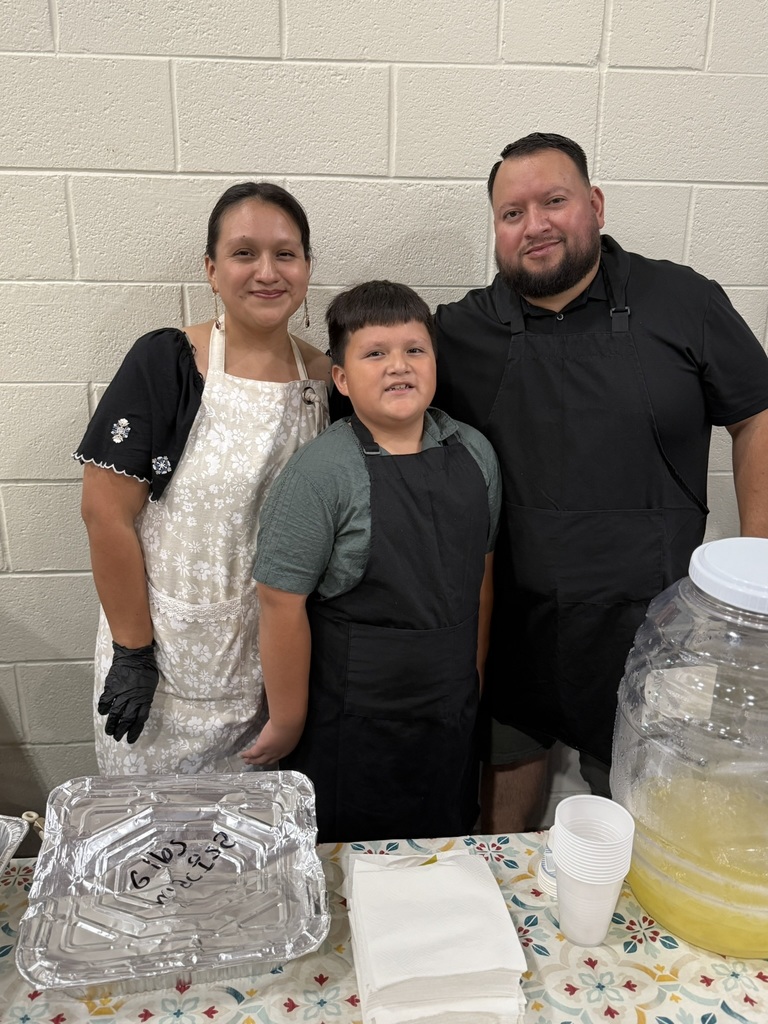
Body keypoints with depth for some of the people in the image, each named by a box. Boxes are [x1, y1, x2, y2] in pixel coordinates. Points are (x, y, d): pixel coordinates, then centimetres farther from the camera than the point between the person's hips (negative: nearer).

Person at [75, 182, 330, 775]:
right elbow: (106, 511, -13)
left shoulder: (327, 380, -1)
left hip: (278, 662, 3)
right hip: (168, 660, -3)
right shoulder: (163, 364, -13)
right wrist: (133, 651, -12)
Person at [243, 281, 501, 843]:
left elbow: (481, 574, 8)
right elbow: (283, 603, -16)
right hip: (350, 728, -4)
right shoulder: (322, 472, -19)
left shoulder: (475, 453, -1)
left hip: (452, 720, 5)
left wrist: (474, 680, 13)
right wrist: (288, 724, -8)